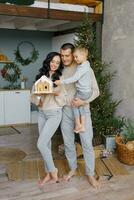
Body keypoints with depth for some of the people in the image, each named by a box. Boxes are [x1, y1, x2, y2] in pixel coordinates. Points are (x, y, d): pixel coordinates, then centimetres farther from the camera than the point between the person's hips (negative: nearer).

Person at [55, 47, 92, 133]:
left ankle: (78, 125, 16)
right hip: (86, 91, 9)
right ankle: (82, 126, 22)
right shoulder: (85, 64, 10)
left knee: (74, 104, 7)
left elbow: (74, 78, -26)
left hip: (83, 92, -9)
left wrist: (61, 82, -23)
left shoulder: (83, 67, -22)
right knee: (80, 106, 17)